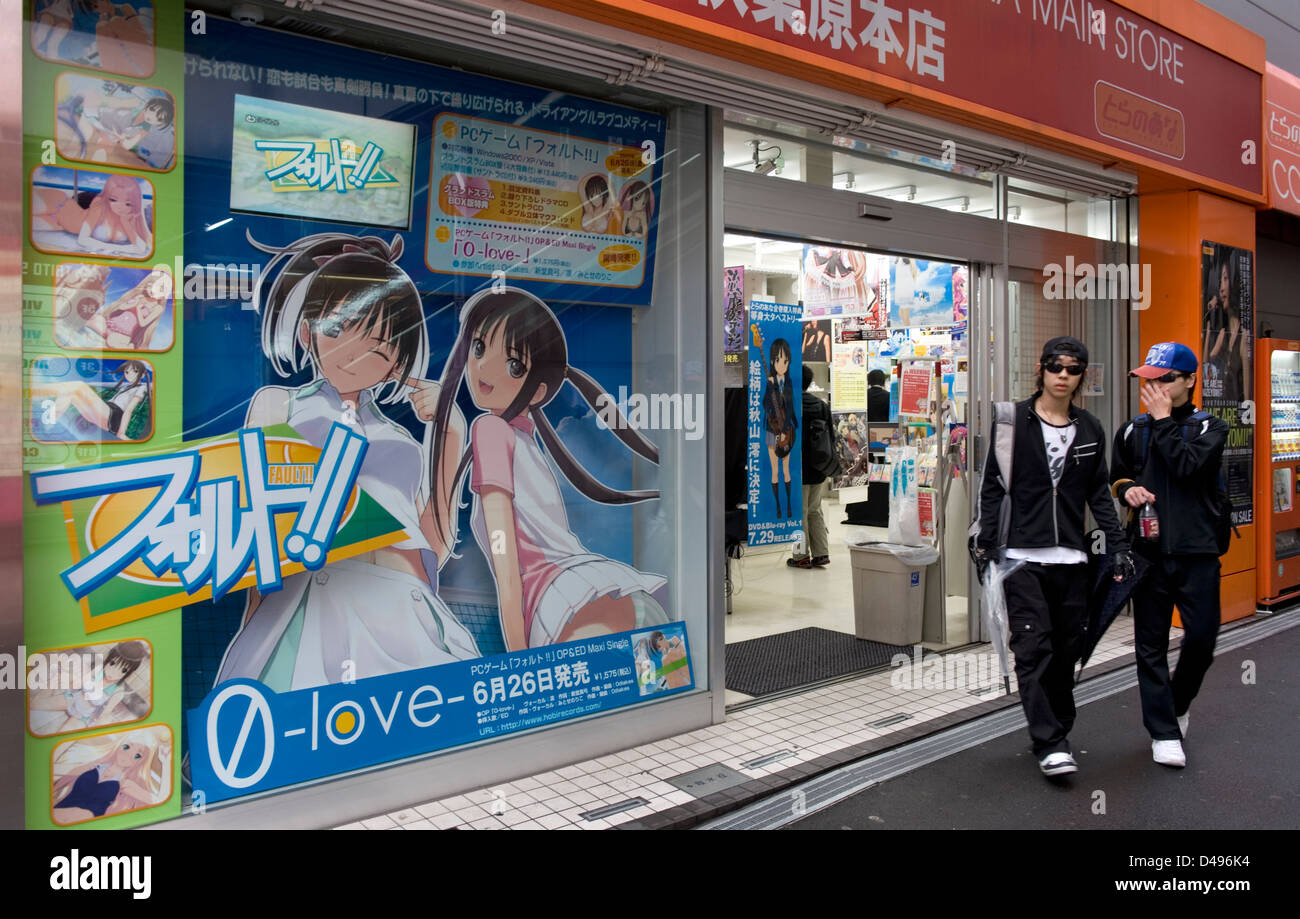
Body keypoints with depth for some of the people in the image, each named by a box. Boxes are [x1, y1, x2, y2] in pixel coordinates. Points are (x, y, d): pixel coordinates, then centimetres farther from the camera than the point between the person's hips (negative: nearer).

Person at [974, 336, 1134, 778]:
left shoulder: (1090, 430, 12)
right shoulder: (1013, 421, 0)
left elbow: (1099, 494, 16)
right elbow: (992, 487, 0)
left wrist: (1118, 544, 7)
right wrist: (987, 544, -6)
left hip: (1072, 559, 4)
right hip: (1022, 557, -4)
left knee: (1066, 651, 7)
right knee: (1034, 649, -8)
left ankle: (1058, 734, 21)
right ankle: (1050, 745, -5)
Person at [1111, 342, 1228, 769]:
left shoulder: (1211, 427, 3)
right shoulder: (1133, 430, 11)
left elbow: (1187, 467, -15)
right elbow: (1116, 476, 19)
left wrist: (1164, 420, -9)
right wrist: (1128, 488, -4)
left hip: (1198, 551, -1)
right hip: (1149, 550, 2)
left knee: (1202, 638, 1)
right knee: (1151, 644, 2)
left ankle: (1177, 705, 28)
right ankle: (1163, 731, 12)